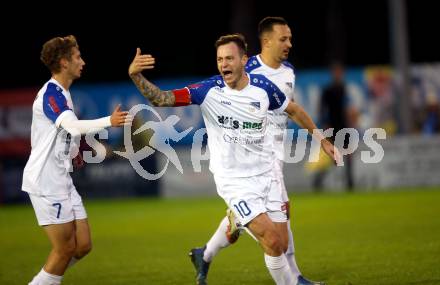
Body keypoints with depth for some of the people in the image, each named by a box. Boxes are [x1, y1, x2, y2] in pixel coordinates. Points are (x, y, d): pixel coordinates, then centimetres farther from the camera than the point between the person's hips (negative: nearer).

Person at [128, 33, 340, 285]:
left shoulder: (263, 87, -6)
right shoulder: (208, 91, -14)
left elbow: (292, 110, 13)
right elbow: (161, 99, -21)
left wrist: (321, 138, 20)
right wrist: (136, 76, -38)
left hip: (265, 176, 3)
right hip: (234, 182, -3)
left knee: (281, 246, 3)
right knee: (273, 242, -16)